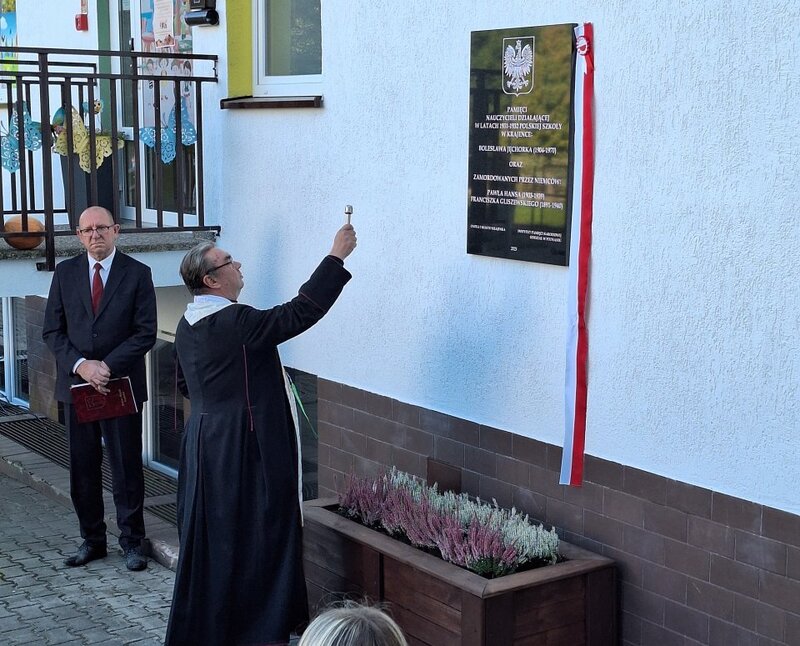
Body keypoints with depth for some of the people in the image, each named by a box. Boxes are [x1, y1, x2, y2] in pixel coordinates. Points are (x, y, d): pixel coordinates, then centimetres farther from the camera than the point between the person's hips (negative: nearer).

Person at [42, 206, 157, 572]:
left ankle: (131, 542, 14)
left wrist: (107, 366, -16)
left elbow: (145, 333, -6)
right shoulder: (65, 273, 6)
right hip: (75, 384, 3)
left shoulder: (137, 274, -2)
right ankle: (92, 540, 21)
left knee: (127, 469, 3)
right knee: (83, 469, 9)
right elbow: (52, 331, 4)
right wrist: (80, 365, -12)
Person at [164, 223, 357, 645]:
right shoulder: (237, 322, -21)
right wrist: (337, 256, -17)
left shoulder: (187, 326, 7)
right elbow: (301, 311, -22)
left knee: (207, 538, 16)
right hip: (244, 449, -9)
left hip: (204, 444, 9)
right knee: (255, 538, 0)